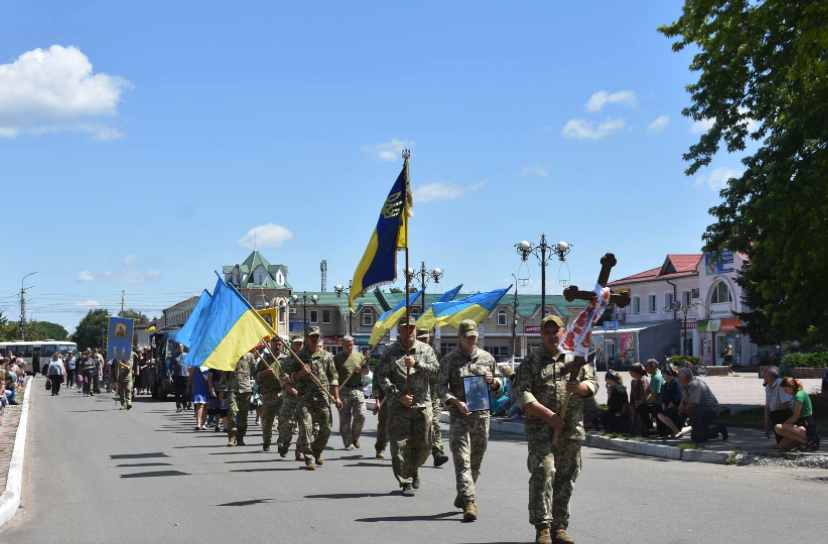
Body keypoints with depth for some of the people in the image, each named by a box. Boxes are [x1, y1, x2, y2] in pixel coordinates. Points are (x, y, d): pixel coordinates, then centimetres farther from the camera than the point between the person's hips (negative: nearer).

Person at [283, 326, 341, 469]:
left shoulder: (326, 356, 10)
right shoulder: (298, 356, 7)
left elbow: (333, 378, 10)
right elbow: (291, 376, 9)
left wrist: (336, 397, 3)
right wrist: (301, 373, -13)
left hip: (322, 397, 2)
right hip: (304, 397, -2)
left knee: (326, 428, 1)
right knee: (306, 427, -12)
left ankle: (316, 452, 24)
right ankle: (309, 459, -7)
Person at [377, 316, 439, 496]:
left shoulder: (425, 349, 10)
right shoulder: (390, 351, 4)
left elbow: (435, 370, -2)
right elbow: (382, 377, -2)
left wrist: (416, 364, -15)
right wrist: (398, 396, -11)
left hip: (422, 405, 2)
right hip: (398, 406, -2)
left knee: (423, 444, 6)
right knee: (400, 446, -5)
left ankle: (414, 469, 35)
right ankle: (406, 483, 3)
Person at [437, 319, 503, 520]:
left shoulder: (487, 358, 12)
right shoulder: (450, 359, 2)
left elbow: (500, 381, 20)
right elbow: (441, 386, -2)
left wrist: (492, 381, -4)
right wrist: (456, 402, -17)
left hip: (482, 414, 4)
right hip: (459, 415, -4)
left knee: (476, 460, 10)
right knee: (462, 459, -12)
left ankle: (463, 496, 26)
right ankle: (469, 501, -16)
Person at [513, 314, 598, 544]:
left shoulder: (577, 358, 13)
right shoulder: (531, 360, 4)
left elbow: (593, 383, 13)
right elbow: (522, 393, -4)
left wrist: (580, 387, -11)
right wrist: (547, 415, -14)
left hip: (572, 429, 3)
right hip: (540, 428, -3)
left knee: (566, 477, 6)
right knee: (542, 472, -14)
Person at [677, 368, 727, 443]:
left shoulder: (695, 384, -25)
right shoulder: (684, 386, 6)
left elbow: (693, 404, -34)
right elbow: (683, 402, 13)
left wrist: (684, 409, -15)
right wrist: (681, 407, -11)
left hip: (711, 410, -10)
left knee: (691, 412, -35)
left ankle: (700, 436, -24)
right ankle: (719, 429, 26)